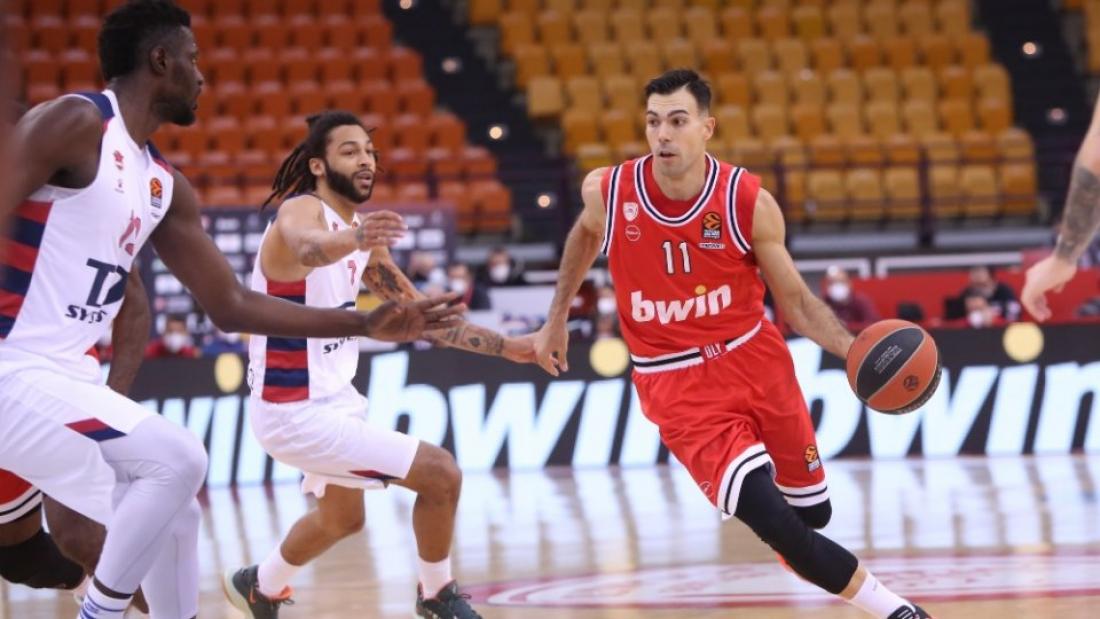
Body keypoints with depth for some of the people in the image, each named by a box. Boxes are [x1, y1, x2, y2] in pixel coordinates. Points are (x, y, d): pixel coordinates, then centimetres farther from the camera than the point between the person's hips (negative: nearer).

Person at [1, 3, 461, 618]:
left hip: (67, 376, 10)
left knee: (173, 516, 16)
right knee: (177, 459, -19)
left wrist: (366, 324, 17)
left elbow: (233, 305, 19)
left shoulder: (164, 185, 14)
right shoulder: (73, 124, -13)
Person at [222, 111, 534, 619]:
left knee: (342, 516, 31)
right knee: (440, 474, -14)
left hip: (331, 399, 10)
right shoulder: (301, 212, -20)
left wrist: (507, 347, 11)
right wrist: (351, 239, -69)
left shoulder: (360, 237, 8)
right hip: (300, 411, -10)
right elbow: (308, 247, -47)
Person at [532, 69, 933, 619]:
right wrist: (556, 320, 20)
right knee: (776, 524, -19)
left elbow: (795, 301, -3)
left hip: (755, 361, 2)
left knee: (813, 511, 15)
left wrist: (855, 351, -19)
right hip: (678, 389, -2)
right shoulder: (607, 193, -12)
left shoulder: (749, 202, -14)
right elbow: (585, 235, 14)